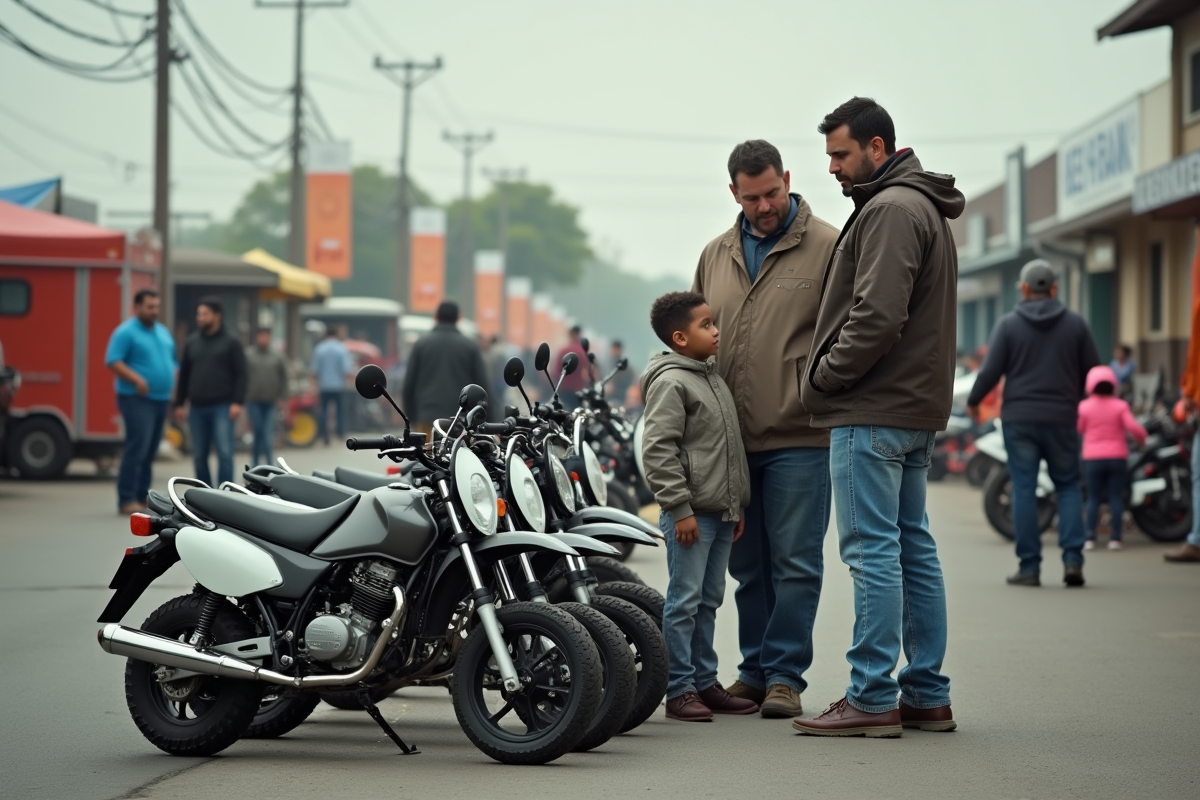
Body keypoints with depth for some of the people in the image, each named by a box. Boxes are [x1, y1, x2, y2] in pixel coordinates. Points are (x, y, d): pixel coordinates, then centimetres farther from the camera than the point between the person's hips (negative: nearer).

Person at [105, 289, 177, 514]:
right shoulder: (126, 332, -6)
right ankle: (127, 500, -14)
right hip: (137, 399, -8)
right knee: (137, 448, -15)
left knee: (150, 452, 8)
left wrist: (174, 385, 11)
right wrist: (137, 379, -24)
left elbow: (171, 361, 25)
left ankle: (143, 496, 12)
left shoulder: (163, 332, 18)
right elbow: (113, 361, -14)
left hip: (161, 399, 8)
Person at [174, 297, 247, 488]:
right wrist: (179, 404, 12)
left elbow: (240, 375, -2)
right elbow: (184, 375, 16)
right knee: (199, 456, 6)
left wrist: (237, 402, -13)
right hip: (197, 408, 4)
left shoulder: (231, 343, 3)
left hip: (222, 408, -4)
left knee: (224, 453, -11)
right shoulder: (191, 343, 13)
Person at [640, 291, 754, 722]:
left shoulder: (713, 377, 17)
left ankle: (705, 683, 20)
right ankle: (679, 690, -1)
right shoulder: (670, 382, -12)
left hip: (720, 511, 9)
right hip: (691, 513, -9)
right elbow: (658, 450, -17)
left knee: (709, 601, 14)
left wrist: (738, 505, 21)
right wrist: (679, 508, -19)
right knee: (684, 601, -5)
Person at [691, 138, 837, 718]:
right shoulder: (716, 256, 16)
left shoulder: (827, 247, -1)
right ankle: (755, 670, 19)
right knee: (748, 566, 11)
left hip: (799, 438, -5)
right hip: (730, 440, 5)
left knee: (794, 563, -3)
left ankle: (784, 675, 3)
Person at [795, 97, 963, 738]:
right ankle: (926, 696, 14)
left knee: (872, 549, -9)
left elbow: (877, 317, -22)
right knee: (912, 546, 11)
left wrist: (824, 375, -10)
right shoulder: (923, 207, 21)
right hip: (917, 406, 11)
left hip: (873, 411, -11)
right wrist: (833, 379, 17)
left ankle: (872, 698, -8)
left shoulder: (891, 209, -13)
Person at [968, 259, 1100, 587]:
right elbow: (1092, 369, 6)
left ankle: (1029, 567, 1)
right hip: (1062, 419, 1)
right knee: (1068, 486, 12)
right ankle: (1072, 558, -3)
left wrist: (973, 401, 12)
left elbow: (990, 371, -5)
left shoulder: (1008, 324, -3)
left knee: (1024, 490, 2)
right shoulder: (1075, 323, 1)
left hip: (1019, 418, -1)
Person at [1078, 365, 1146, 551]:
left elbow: (1079, 429, 5)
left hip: (1093, 458, 0)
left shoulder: (1085, 406, -3)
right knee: (1116, 497, 3)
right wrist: (1141, 438, 6)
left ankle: (1090, 537, -3)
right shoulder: (1120, 406, -4)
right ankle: (1115, 538, -3)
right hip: (1117, 457, 0)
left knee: (1093, 497, 5)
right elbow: (1132, 427, -13)